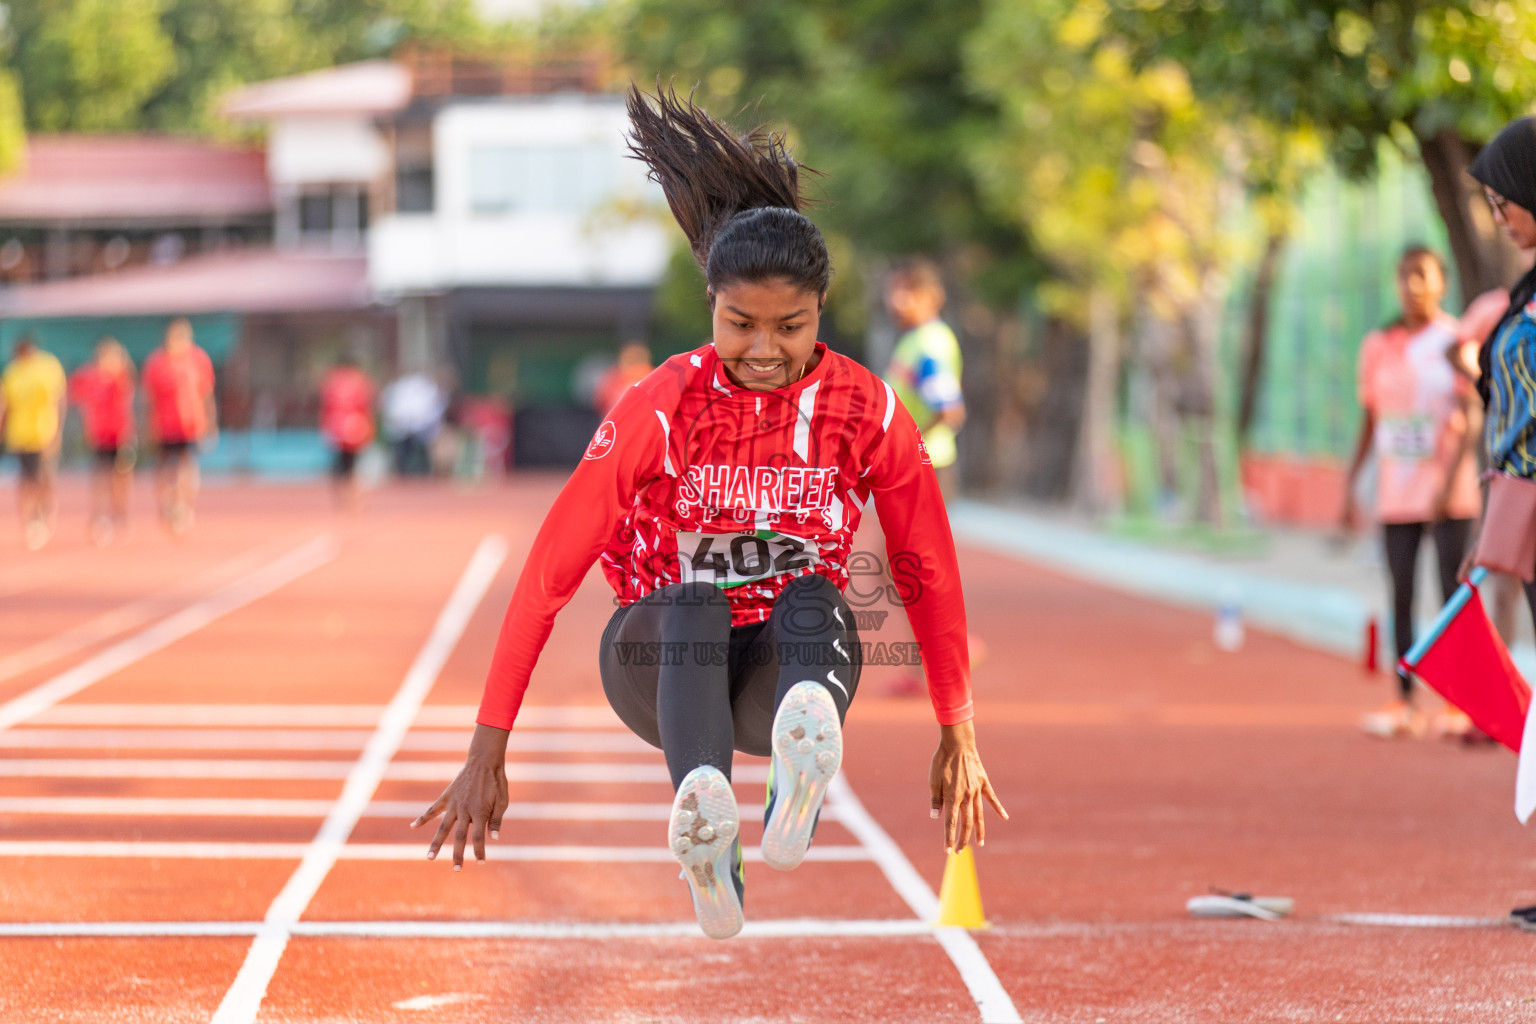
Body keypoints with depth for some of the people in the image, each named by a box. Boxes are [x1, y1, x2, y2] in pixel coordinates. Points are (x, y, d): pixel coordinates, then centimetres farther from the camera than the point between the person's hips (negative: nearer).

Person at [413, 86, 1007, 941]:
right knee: (692, 603, -36)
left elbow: (930, 574, 5)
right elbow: (548, 574, -13)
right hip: (659, 664, -1)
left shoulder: (867, 412, -7)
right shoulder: (661, 409, -13)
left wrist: (960, 736, 7)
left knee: (813, 598, -32)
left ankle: (803, 773, -66)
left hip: (785, 666, 2)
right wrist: (488, 754, -16)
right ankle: (707, 841, -64)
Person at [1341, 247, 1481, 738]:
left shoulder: (1457, 342, -2)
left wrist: (1450, 481, -17)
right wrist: (1349, 486, 9)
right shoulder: (1378, 347, 9)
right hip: (1396, 492, 3)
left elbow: (1470, 420, -7)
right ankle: (1405, 704, 5)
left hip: (1447, 493, -3)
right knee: (1401, 596, 2)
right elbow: (1368, 424, 14)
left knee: (1454, 595, -5)